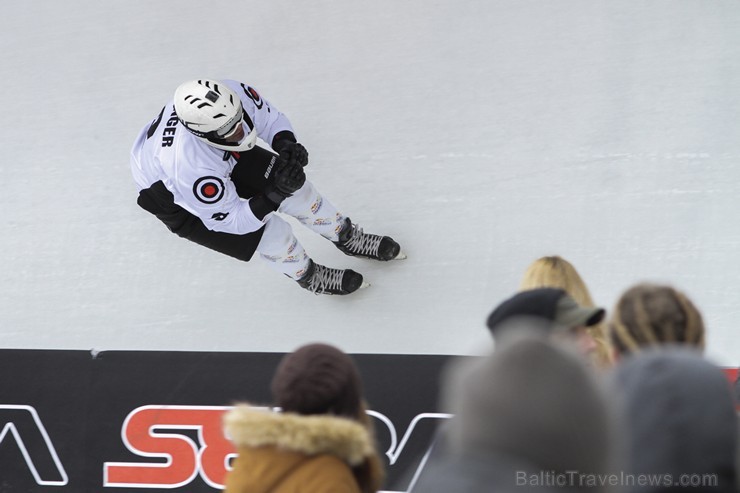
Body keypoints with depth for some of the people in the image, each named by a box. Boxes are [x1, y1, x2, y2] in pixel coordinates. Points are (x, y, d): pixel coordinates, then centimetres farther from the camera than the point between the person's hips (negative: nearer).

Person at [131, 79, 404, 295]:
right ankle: (308, 276, 27)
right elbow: (229, 219, -33)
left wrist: (286, 143, -34)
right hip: (167, 191, -5)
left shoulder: (233, 94, -35)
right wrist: (275, 194, -45)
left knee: (296, 189, 5)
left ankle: (347, 237, 35)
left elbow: (271, 120, -13)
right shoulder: (191, 165, -48)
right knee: (270, 234, -8)